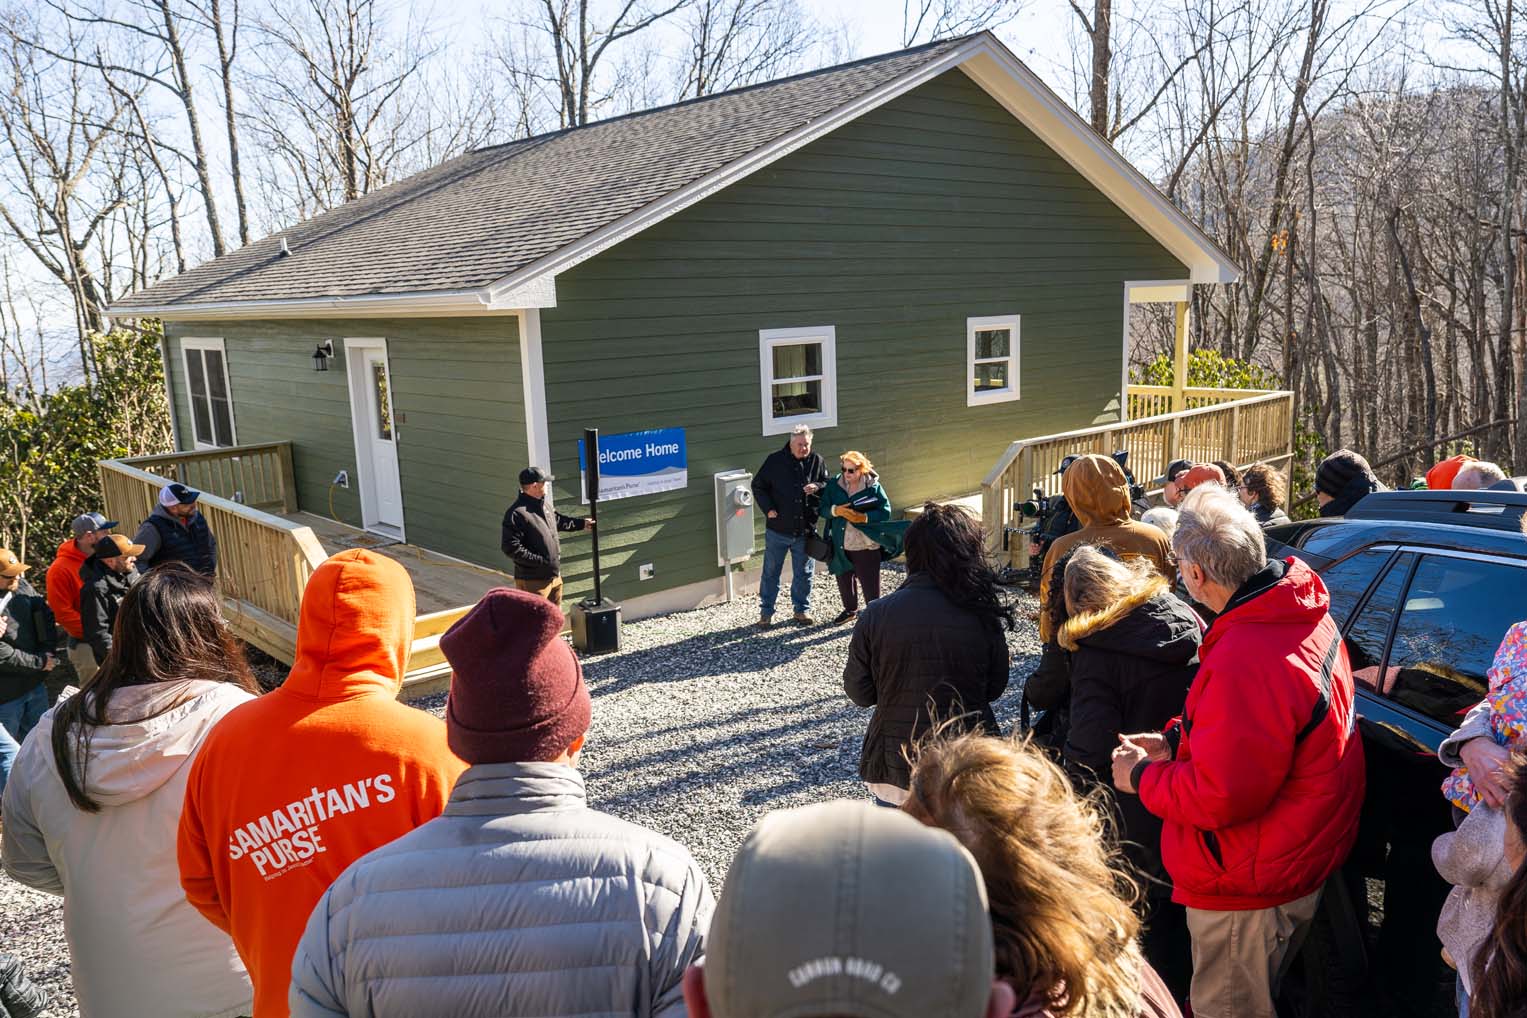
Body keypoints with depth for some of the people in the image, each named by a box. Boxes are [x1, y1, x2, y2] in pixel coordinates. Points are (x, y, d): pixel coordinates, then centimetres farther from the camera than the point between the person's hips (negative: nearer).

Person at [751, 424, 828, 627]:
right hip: (777, 529, -2)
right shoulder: (774, 460, -7)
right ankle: (766, 612, 19)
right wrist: (768, 509, -10)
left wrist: (817, 487, -14)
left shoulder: (817, 461, 0)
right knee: (771, 572, 7)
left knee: (803, 573, 13)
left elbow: (829, 486, 8)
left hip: (805, 530, 2)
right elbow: (758, 486, 1)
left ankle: (802, 609, 29)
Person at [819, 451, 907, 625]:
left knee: (870, 583, 1)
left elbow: (885, 512, -12)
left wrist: (864, 517, -24)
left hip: (866, 545, -4)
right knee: (844, 580, 20)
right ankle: (850, 610, 42)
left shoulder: (873, 487, -10)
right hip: (841, 545, 4)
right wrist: (836, 510, -22)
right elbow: (823, 507, -2)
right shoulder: (834, 485, -2)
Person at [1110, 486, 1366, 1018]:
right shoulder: (1304, 616, -1)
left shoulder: (1246, 659, -35)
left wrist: (1142, 777, -14)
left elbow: (1221, 796, -30)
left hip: (1249, 893, -10)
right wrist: (1176, 743, 4)